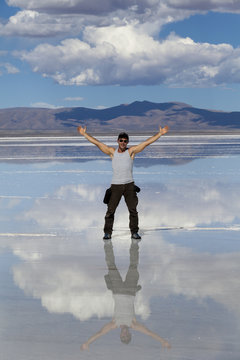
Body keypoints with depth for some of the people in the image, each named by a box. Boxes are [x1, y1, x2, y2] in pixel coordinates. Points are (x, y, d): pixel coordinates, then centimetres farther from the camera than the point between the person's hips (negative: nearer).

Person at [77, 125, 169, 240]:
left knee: (133, 210, 1)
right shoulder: (112, 151, 6)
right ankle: (107, 232, 4)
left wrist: (160, 133, -1)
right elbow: (97, 142, 6)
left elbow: (147, 142, 1)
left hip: (129, 185, 0)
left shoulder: (131, 151, 3)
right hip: (116, 185, 0)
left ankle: (134, 232, 9)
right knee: (110, 210, -3)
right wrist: (84, 134, 4)